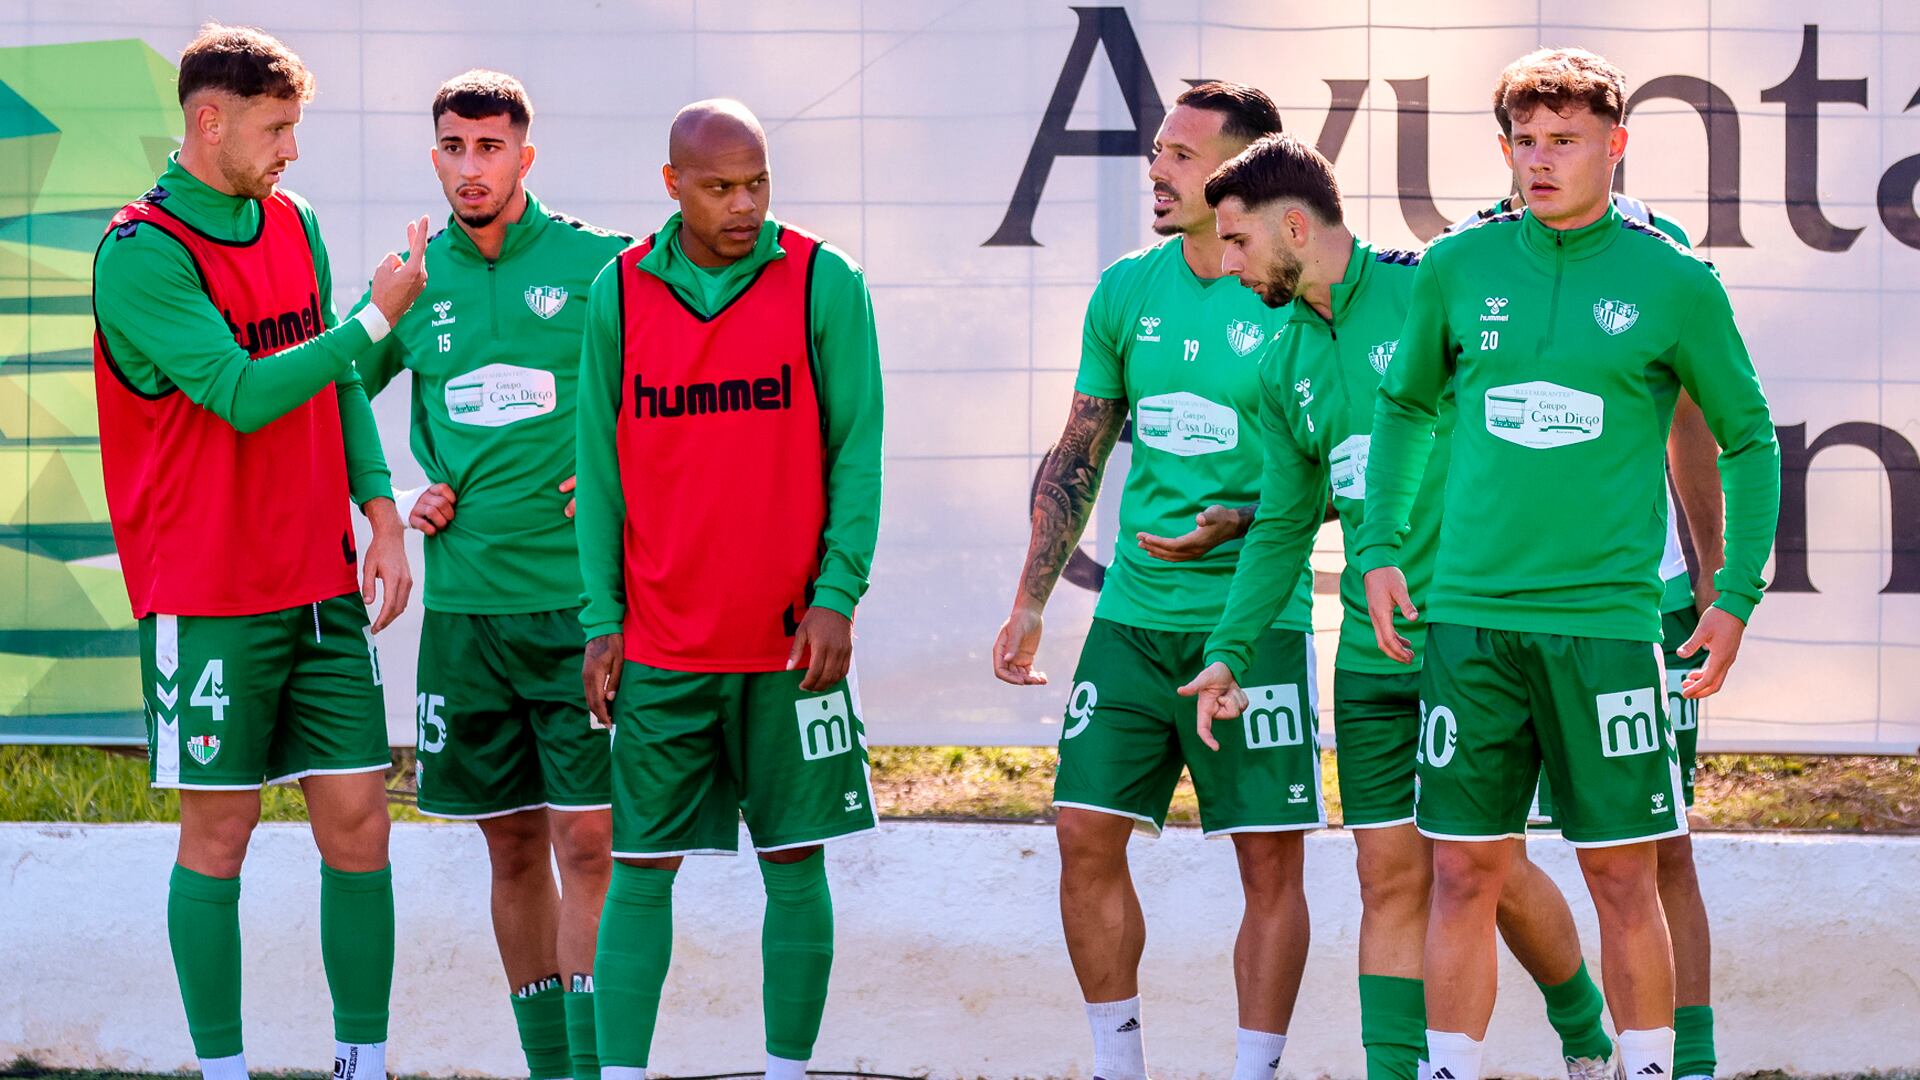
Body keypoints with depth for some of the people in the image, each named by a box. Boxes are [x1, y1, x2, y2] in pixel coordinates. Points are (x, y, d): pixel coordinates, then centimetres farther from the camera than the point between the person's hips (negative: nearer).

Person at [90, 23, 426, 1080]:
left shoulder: (294, 227, 10)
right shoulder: (141, 255, -12)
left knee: (357, 823, 3)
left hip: (323, 590, 6)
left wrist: (380, 507, 5)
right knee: (216, 836, 1)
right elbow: (244, 394, -20)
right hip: (210, 600, -6)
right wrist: (378, 319, -18)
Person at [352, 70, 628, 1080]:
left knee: (587, 841, -8)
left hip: (581, 599, -3)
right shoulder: (417, 278, 7)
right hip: (464, 606, 4)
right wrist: (414, 493, 9)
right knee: (514, 846, 9)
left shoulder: (601, 267, -3)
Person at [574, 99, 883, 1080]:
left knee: (794, 864, 4)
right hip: (661, 647, 1)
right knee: (641, 868, 0)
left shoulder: (823, 283, -2)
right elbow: (601, 467, 7)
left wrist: (836, 595, -10)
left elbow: (855, 451, -1)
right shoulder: (620, 294, 3)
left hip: (791, 640, -1)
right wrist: (602, 621, 2)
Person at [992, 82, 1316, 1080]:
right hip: (1133, 615, 4)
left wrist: (1235, 527, -19)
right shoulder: (1125, 293, 7)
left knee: (1271, 855, -3)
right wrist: (1030, 605, 12)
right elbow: (1077, 458, 14)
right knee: (1086, 836, 0)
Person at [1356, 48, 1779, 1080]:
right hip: (1469, 613, 2)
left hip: (1606, 619, -2)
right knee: (1464, 870, 2)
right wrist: (1379, 549, 13)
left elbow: (1749, 441, 8)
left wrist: (1736, 597, 3)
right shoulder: (1457, 270, 6)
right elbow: (1404, 405, 21)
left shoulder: (1673, 284, -1)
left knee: (1623, 877, 1)